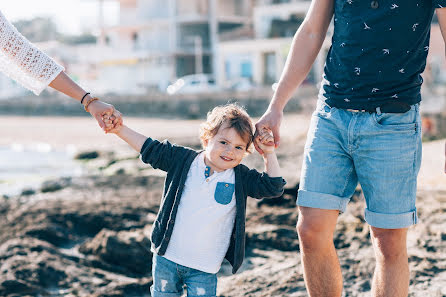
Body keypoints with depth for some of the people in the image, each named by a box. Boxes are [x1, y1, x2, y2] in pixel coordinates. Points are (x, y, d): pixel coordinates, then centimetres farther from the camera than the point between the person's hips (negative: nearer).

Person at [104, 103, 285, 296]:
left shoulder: (241, 179, -2)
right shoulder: (183, 160, -2)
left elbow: (274, 187, -4)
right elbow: (150, 149, 4)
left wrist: (269, 154, -9)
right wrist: (120, 129, -1)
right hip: (167, 259, 1)